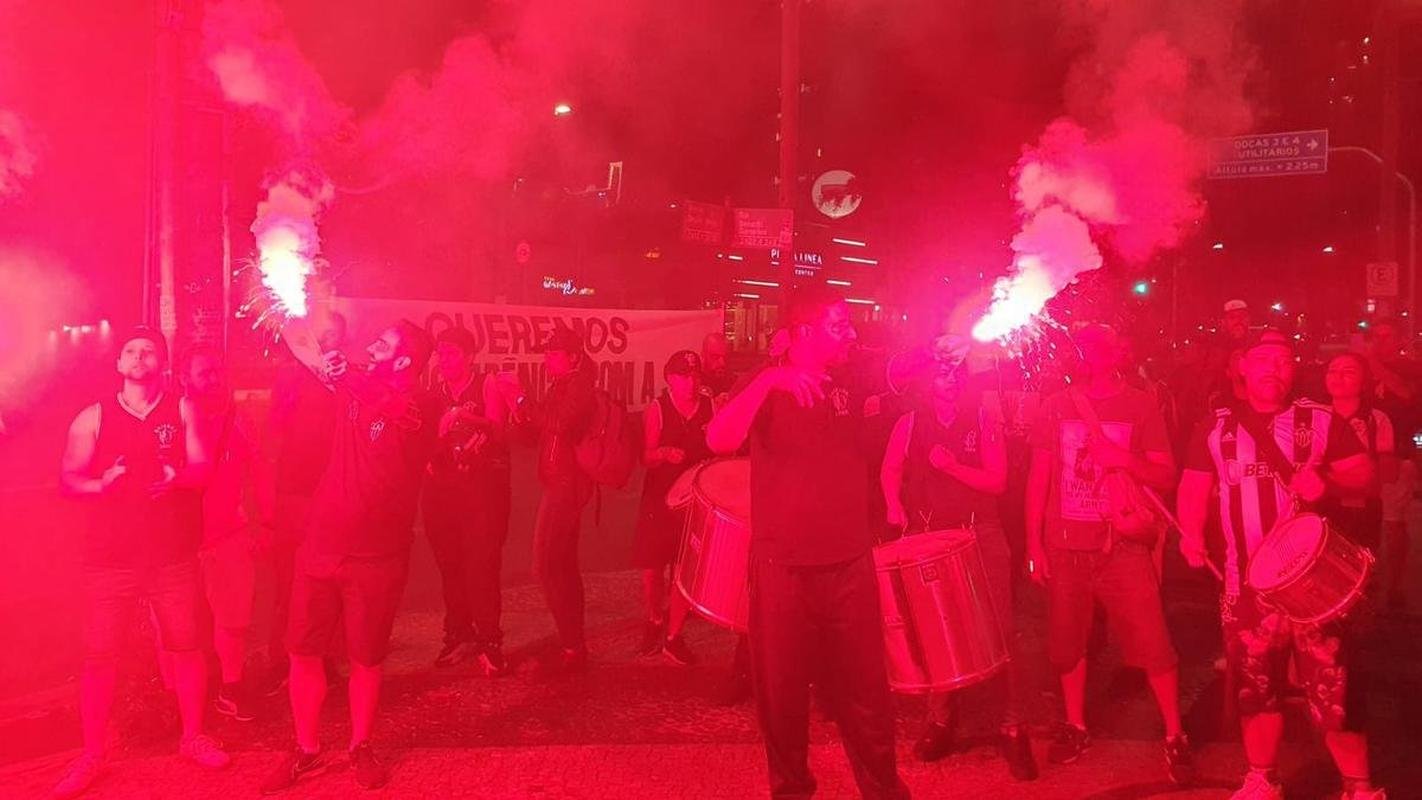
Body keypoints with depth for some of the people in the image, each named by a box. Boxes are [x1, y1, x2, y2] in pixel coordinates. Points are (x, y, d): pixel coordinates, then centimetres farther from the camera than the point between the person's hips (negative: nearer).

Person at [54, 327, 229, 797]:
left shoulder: (182, 412, 6)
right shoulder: (93, 418, 4)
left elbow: (203, 469, 0)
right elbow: (67, 480, 2)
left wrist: (177, 476, -21)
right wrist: (101, 484, -19)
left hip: (174, 556, 1)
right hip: (109, 558, 0)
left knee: (187, 646, 5)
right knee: (99, 655, 1)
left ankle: (193, 737, 21)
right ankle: (91, 756, 14)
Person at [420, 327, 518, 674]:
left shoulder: (488, 384, -1)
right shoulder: (434, 392, 14)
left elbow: (498, 430, -14)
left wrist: (465, 418, -30)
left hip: (482, 486, -5)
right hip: (442, 487, 5)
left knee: (481, 565, -8)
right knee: (449, 564, 6)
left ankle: (489, 642, -2)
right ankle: (458, 635, 18)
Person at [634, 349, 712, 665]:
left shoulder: (710, 408, 4)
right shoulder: (657, 410, -2)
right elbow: (646, 457, -6)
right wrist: (664, 453, -26)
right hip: (660, 500, -1)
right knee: (651, 567, 3)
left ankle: (673, 637, 12)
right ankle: (655, 620, 30)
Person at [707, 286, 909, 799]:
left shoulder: (851, 385, 8)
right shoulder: (767, 386, -6)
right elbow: (719, 441, -24)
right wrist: (768, 381, -34)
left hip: (850, 564, 3)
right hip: (783, 565, -3)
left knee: (865, 688, 8)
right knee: (783, 690, 9)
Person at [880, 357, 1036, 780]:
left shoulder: (985, 419, 0)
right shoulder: (910, 423, 3)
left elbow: (997, 481, -5)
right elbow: (890, 471, 11)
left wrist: (952, 466, -18)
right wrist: (894, 505, -8)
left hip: (981, 535, -1)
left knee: (999, 629, -6)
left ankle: (1012, 727, 3)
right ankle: (940, 721, 20)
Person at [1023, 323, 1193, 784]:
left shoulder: (1141, 407, 1)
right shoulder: (1055, 407, 6)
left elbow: (1167, 476, 0)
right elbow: (1038, 477, 7)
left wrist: (1127, 460, -21)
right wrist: (1033, 543, 3)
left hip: (1123, 547, -2)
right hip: (1065, 547, 2)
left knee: (1152, 644, -4)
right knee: (1067, 641, 11)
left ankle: (1175, 736, 11)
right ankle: (1075, 727, 28)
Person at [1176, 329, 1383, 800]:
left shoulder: (1320, 420, 3)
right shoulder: (1216, 428, 6)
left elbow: (1363, 472, 1)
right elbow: (1194, 486, 6)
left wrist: (1328, 480, -20)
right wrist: (1192, 532, -11)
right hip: (1247, 581, 2)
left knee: (1333, 686, -2)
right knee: (1254, 685, 11)